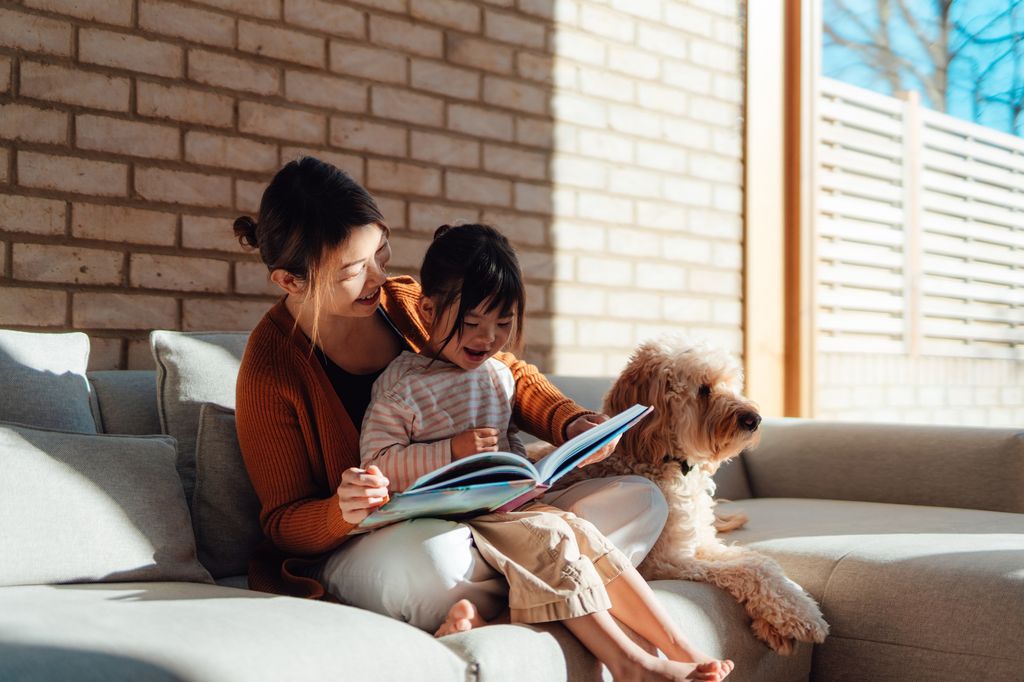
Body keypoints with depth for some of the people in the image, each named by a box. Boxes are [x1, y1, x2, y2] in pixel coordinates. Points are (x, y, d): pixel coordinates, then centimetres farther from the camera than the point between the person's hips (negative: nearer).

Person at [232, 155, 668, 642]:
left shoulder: (407, 304, 2)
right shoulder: (270, 372, -12)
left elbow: (514, 377, 16)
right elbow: (283, 523, -6)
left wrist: (573, 424, -4)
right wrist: (341, 512, -29)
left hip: (479, 520, 6)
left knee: (641, 500, -7)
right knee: (428, 552, -42)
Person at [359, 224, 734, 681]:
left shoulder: (498, 377, 13)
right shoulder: (400, 387, -9)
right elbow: (375, 464, -14)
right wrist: (451, 451, -21)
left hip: (505, 506, 7)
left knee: (583, 532, -14)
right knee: (548, 540, -26)